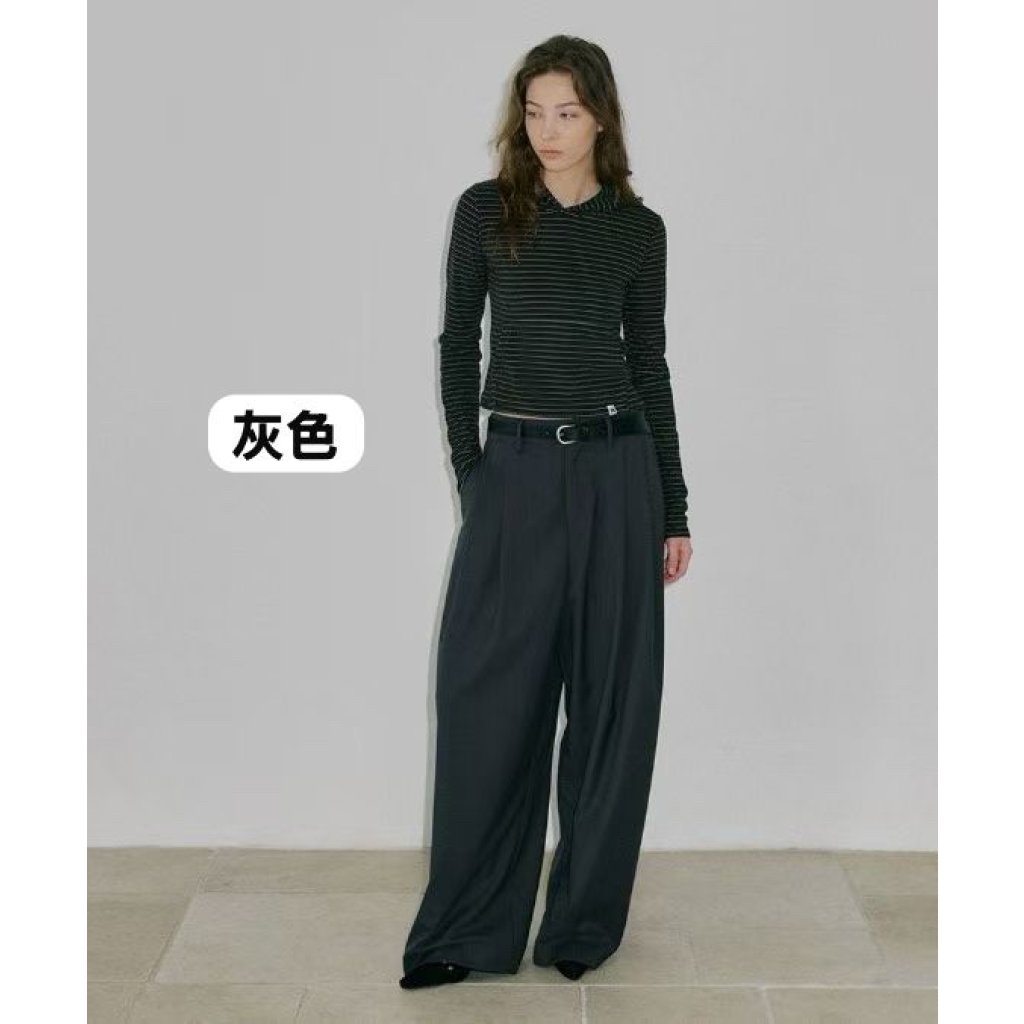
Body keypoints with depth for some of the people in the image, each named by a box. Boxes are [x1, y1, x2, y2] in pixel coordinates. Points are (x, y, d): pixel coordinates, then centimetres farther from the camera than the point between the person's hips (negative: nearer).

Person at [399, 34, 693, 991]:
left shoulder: (638, 227, 5)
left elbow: (649, 365, 8)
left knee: (611, 694, 5)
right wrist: (469, 470, -3)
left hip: (615, 471, 1)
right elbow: (457, 344, 6)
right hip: (514, 472, 0)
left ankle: (585, 918, 19)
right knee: (487, 694, -1)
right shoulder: (485, 209, 3)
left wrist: (674, 510, 6)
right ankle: (468, 927, 10)